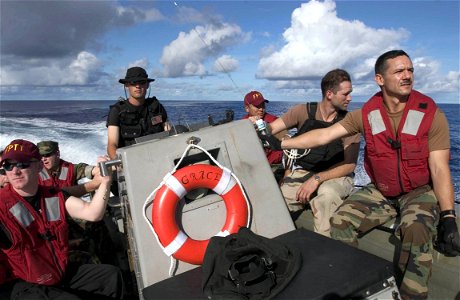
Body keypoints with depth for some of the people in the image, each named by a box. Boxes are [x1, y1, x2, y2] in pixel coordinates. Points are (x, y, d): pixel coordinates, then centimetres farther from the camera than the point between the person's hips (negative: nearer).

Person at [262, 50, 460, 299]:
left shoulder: (431, 114, -13)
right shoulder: (367, 114, -6)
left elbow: (440, 169, -15)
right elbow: (324, 135, -6)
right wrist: (280, 143, -11)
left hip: (420, 191, -3)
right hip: (380, 191, 3)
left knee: (416, 229, -34)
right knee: (340, 221, -14)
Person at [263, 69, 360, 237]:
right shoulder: (304, 111, -1)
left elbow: (350, 165, -9)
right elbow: (270, 129, -3)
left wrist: (317, 178, -23)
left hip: (335, 175, 0)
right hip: (302, 171, 1)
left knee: (327, 194, -37)